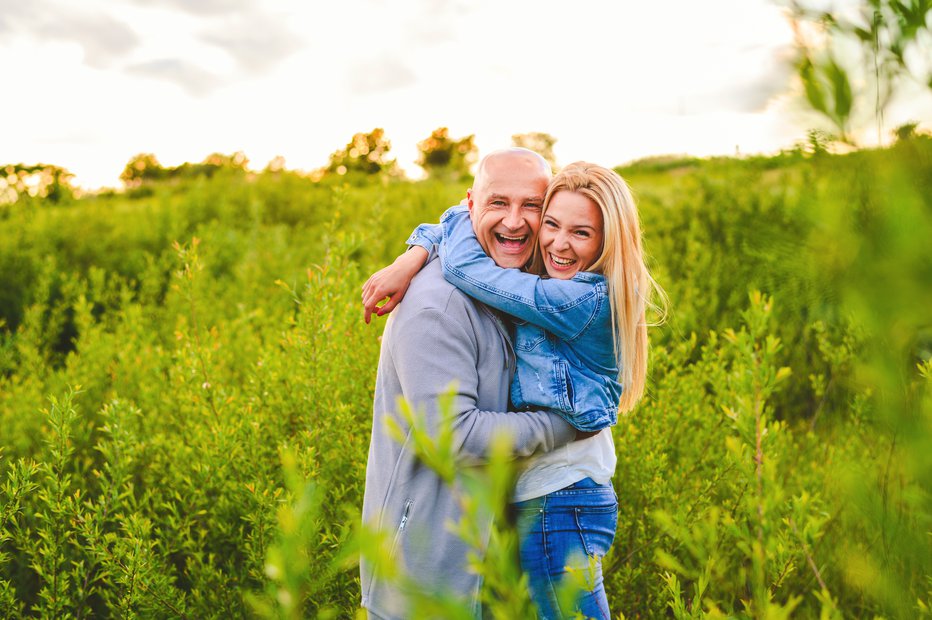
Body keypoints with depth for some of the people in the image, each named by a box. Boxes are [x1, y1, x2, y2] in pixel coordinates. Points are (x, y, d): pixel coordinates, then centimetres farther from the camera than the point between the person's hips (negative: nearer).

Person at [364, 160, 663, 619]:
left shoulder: (588, 301, -21)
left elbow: (463, 264, -22)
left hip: (558, 506, -9)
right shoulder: (540, 281, 5)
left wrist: (465, 216, -3)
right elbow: (463, 221, 12)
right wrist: (415, 255, -6)